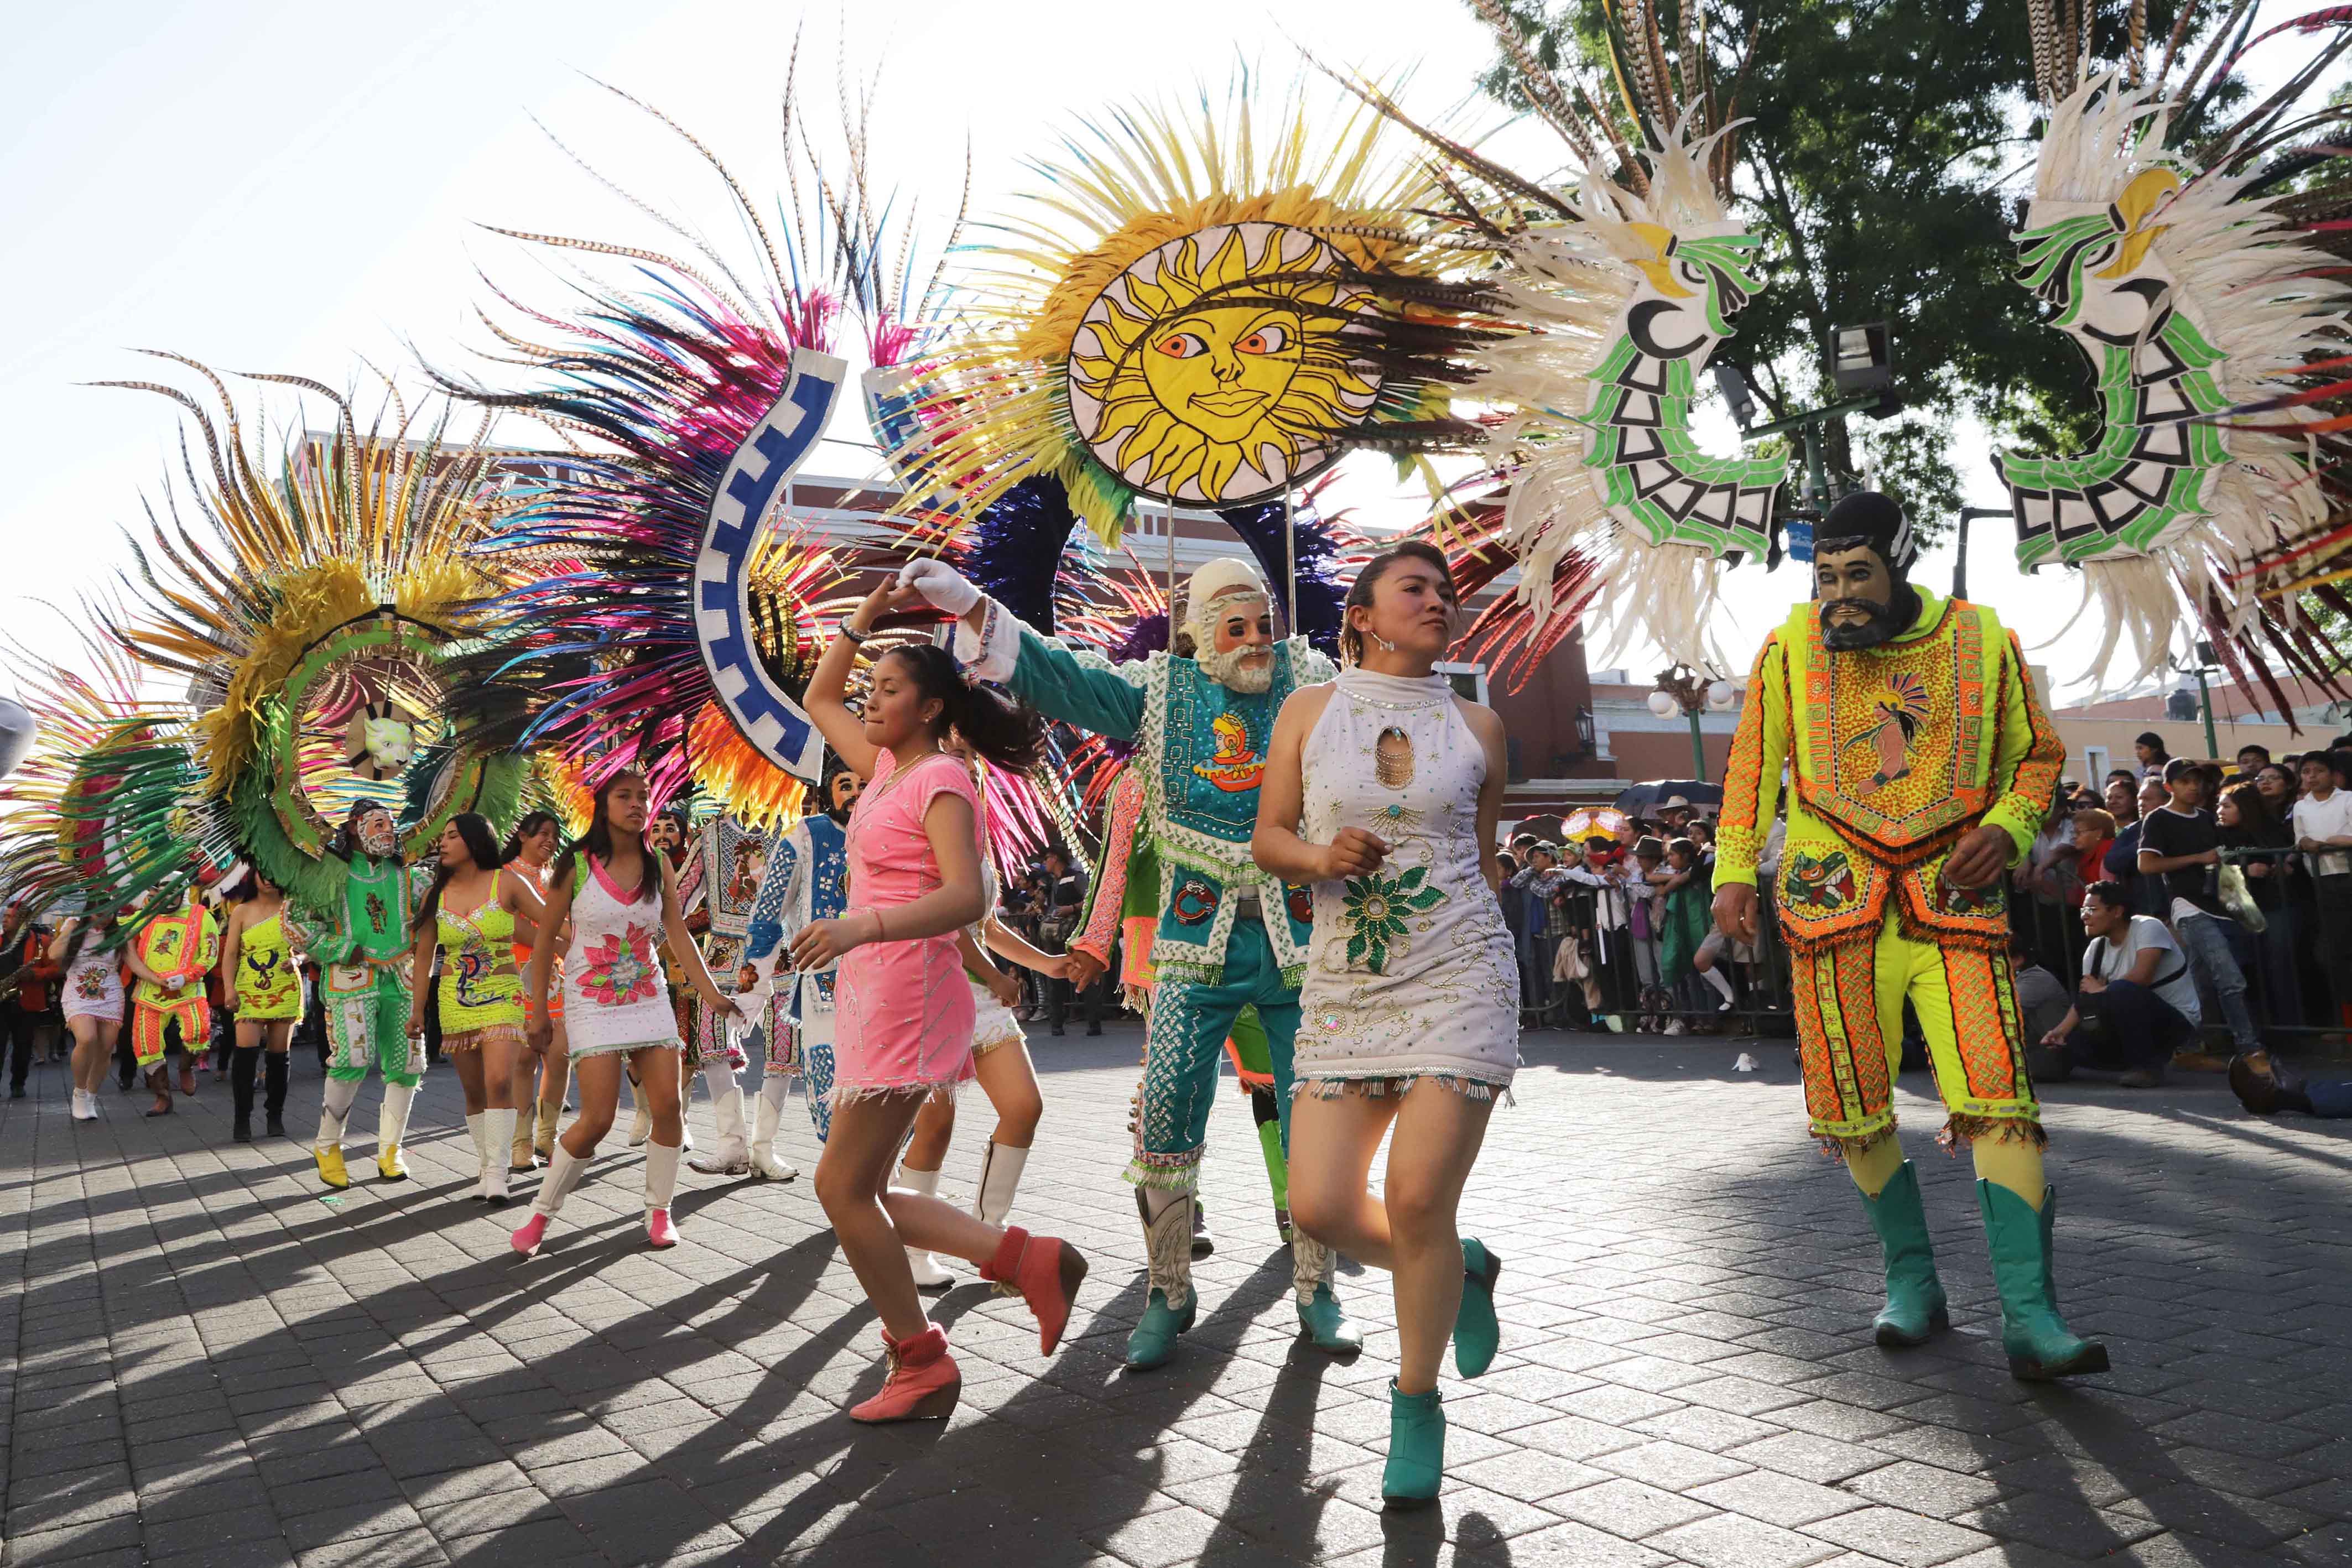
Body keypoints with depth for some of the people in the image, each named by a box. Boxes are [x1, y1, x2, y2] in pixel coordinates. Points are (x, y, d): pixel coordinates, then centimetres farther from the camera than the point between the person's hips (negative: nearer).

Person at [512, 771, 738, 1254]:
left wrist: (711, 992, -5)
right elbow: (546, 937, -2)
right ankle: (540, 1214, 10)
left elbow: (678, 935, 3)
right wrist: (538, 1011, -3)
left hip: (649, 998, 4)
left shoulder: (659, 865, 2)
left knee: (669, 1106, -4)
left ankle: (659, 1212, 14)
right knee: (597, 1119, -10)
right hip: (592, 1002, -4)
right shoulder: (577, 863, -8)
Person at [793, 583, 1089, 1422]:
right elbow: (818, 700, 29)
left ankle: (921, 1366, 9)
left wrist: (863, 927, -37)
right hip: (873, 994, 9)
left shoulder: (941, 780, -10)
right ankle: (1027, 1259, 13)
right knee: (857, 1190, 10)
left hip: (909, 992, -9)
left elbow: (966, 895, -25)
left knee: (843, 1186, -5)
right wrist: (865, 617, 20)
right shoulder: (887, 768, 14)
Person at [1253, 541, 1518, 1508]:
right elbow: (1268, 838, 7)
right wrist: (1323, 857, -14)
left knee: (1417, 1199, -9)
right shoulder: (1309, 710, 7)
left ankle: (1416, 1402, 14)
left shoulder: (1478, 726, 8)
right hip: (1344, 986, 2)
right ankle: (1461, 1274, 28)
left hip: (1459, 976, -1)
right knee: (1319, 1207, -3)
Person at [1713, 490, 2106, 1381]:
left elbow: (2038, 755, 14)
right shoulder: (1792, 648, 3)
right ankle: (1913, 1283, 23)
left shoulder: (1982, 642, 3)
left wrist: (2006, 826, -5)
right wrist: (1734, 872, 4)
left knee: (1998, 1101, -11)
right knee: (1855, 1109, 3)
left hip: (1955, 900, 0)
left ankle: (2028, 1318, -5)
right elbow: (1753, 761, 11)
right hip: (1837, 902, 1)